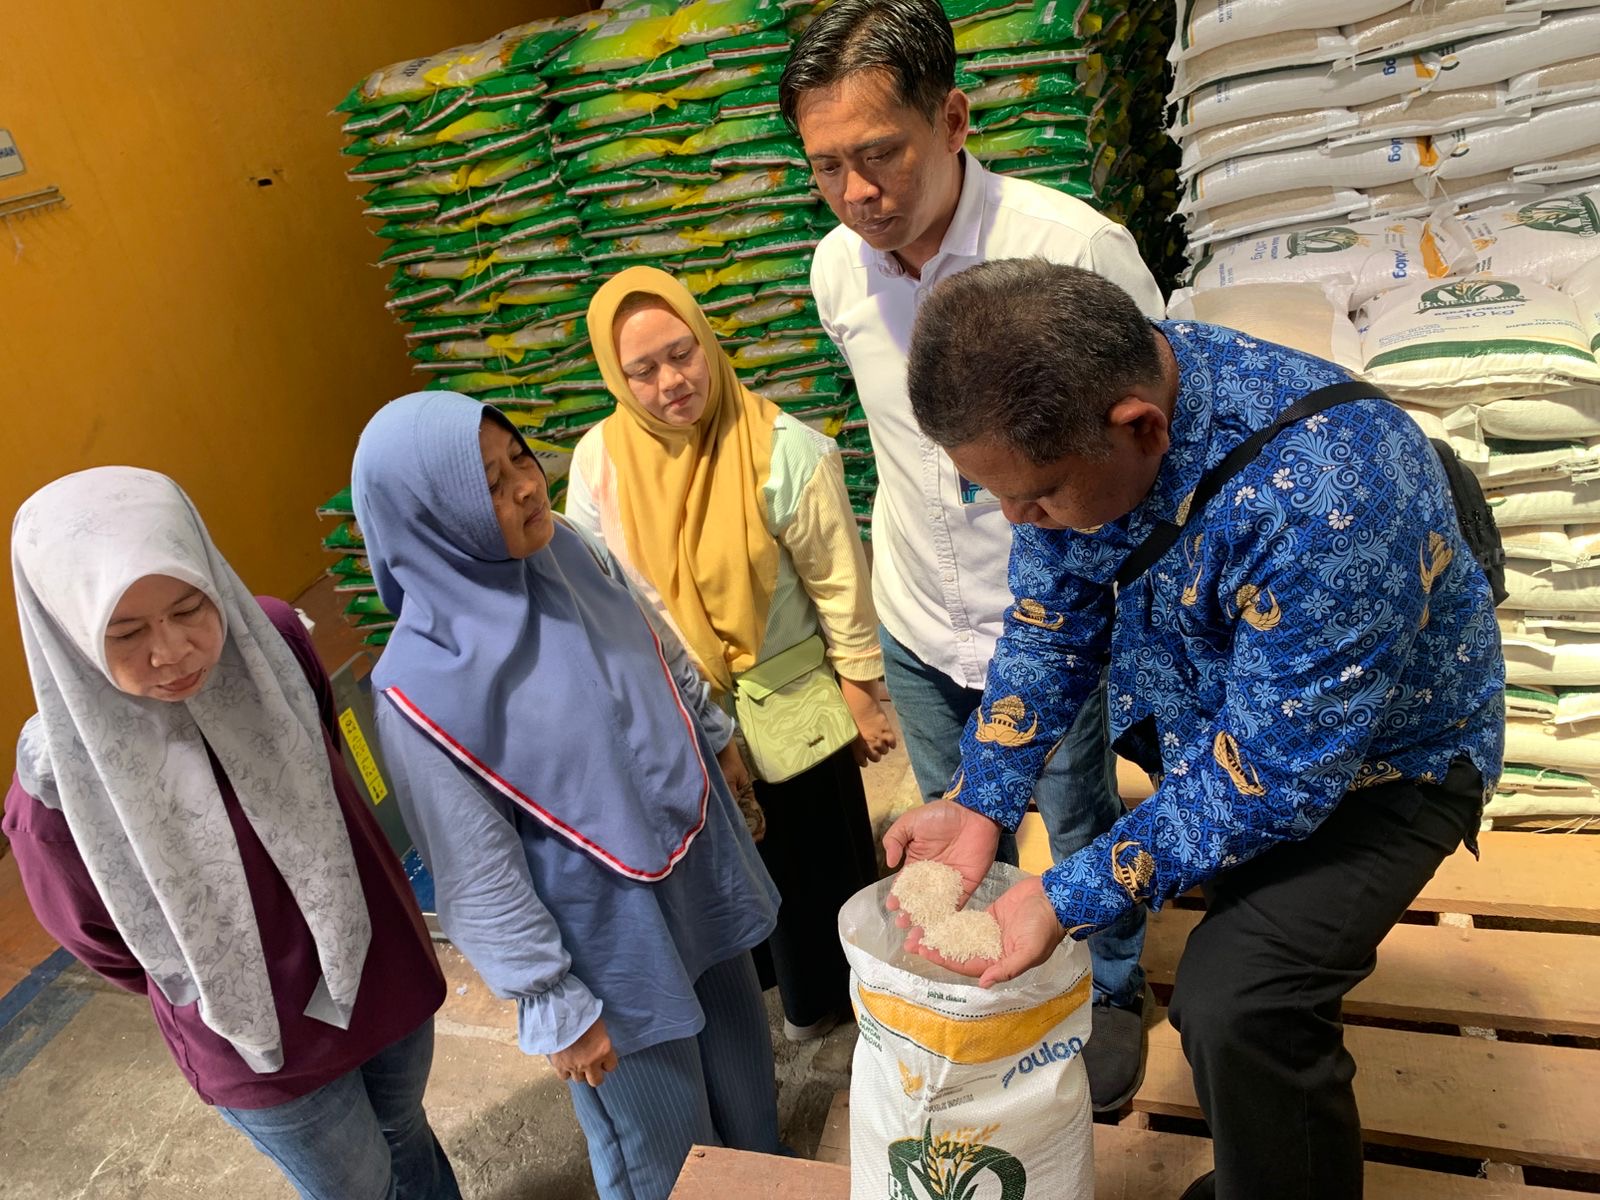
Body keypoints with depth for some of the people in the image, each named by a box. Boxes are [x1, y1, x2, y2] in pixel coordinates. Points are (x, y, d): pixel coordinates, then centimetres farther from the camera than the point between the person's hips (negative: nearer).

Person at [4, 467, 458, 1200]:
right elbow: (96, 938, -6)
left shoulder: (273, 642, -21)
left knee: (403, 1136, 29)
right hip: (261, 1045, -2)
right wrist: (203, 996, 10)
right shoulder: (62, 782, -28)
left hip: (380, 960, 3)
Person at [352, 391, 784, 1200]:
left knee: (742, 1063, 28)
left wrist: (722, 763, 16)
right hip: (608, 937, -6)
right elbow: (478, 876, -18)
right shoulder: (423, 686, -26)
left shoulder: (569, 555, -10)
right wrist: (556, 1008, -11)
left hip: (699, 876, 6)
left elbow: (669, 667, 7)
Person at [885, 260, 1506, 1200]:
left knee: (1236, 1006, -21)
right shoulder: (1070, 413, -18)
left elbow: (1272, 775, -30)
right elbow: (1051, 625, -6)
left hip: (1378, 756, -6)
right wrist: (979, 807, -14)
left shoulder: (1316, 497, -39)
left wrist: (1067, 900, -28)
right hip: (1208, 717, 6)